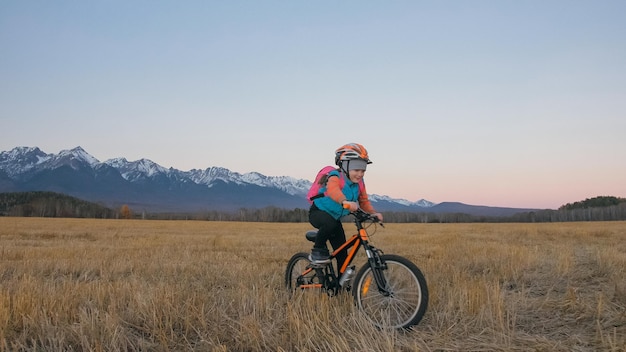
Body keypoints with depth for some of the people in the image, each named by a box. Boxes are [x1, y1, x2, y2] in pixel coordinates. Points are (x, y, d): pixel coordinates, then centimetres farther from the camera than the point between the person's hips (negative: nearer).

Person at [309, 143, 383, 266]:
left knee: (342, 253, 1)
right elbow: (333, 189, -46)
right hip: (318, 212, -7)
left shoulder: (359, 184, -2)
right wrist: (345, 201, -66)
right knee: (330, 223, -40)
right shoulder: (336, 177, -24)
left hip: (335, 217, 7)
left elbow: (364, 201, 4)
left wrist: (373, 213, -16)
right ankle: (317, 251, -19)